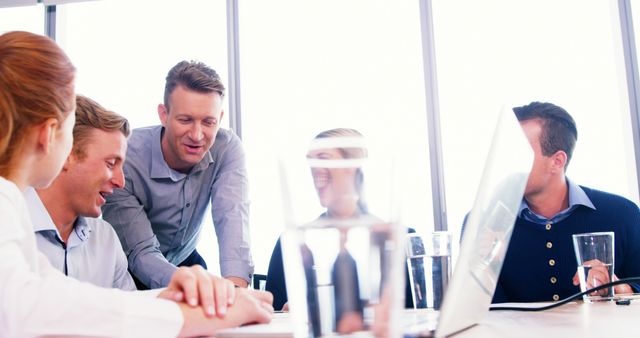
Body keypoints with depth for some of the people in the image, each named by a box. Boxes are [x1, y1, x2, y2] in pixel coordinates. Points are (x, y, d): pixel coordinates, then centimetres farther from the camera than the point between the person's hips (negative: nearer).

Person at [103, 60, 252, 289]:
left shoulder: (227, 147, -19)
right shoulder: (126, 161, -28)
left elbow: (232, 218, -31)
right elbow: (141, 253, -27)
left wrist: (235, 286, -50)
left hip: (184, 259, 3)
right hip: (128, 271, -3)